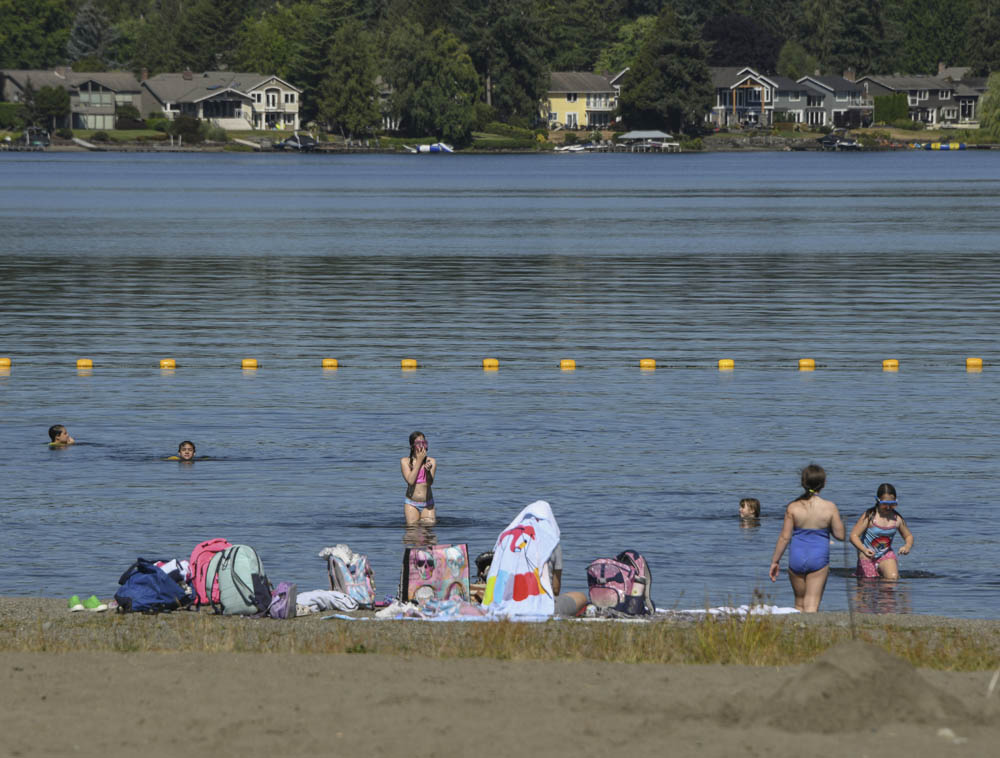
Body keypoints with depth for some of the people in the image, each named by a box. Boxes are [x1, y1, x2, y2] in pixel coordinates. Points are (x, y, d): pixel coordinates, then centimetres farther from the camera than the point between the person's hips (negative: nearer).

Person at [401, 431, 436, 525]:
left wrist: (428, 470, -33)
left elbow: (430, 482, -11)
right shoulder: (405, 461, -3)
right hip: (411, 504, -1)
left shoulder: (431, 461, -1)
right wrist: (419, 460, -13)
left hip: (428, 503, 1)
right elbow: (410, 480, -16)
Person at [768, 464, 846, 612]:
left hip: (797, 558, 1)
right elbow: (840, 535, -2)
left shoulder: (793, 507, -6)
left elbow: (785, 537, -4)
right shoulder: (829, 507, -7)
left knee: (799, 603, 18)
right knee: (812, 605, -1)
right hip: (819, 558, -1)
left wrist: (774, 561, 5)